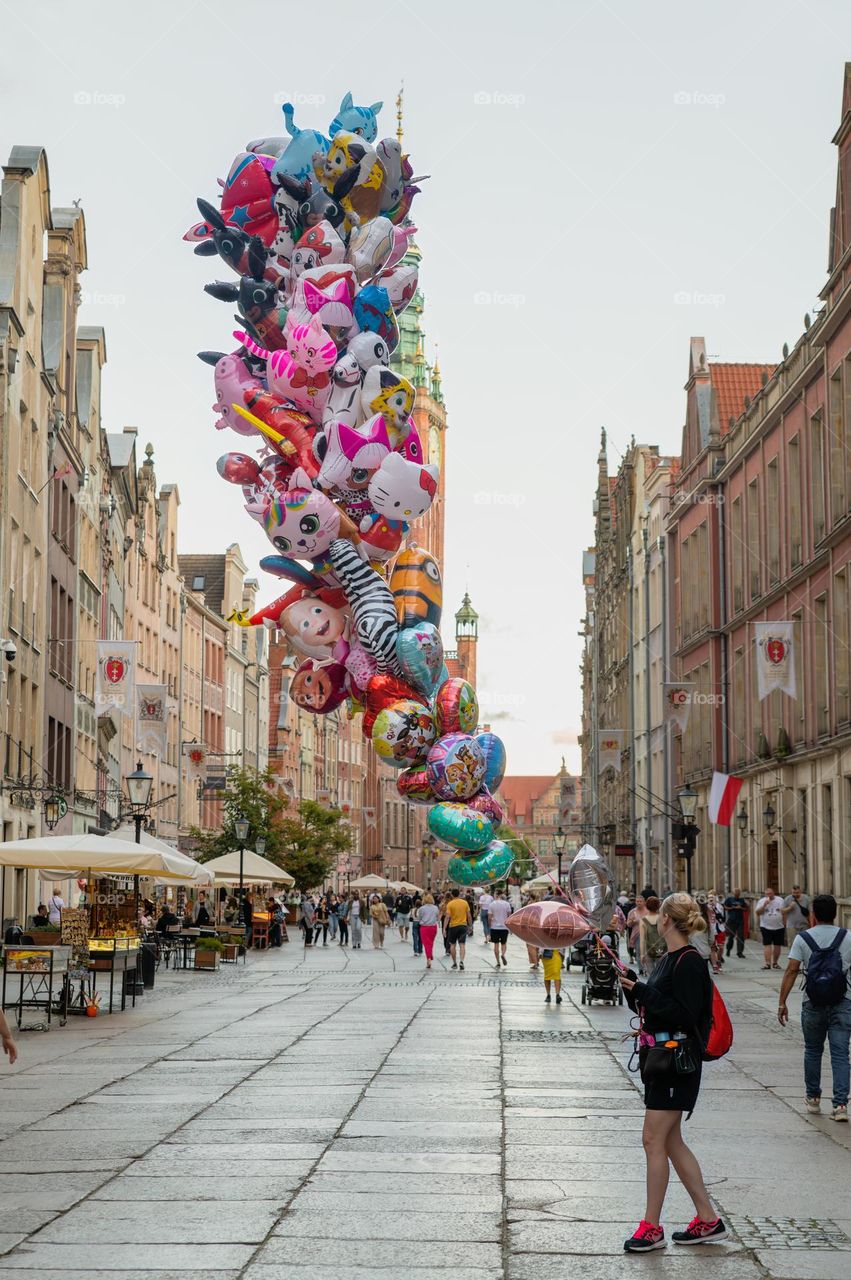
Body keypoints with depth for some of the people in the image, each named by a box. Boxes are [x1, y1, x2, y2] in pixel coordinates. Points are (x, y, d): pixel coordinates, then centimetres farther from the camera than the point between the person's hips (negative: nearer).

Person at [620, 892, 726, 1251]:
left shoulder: (688, 962, -15)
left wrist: (642, 992, -21)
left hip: (677, 1063, -10)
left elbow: (684, 1014, -22)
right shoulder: (668, 959, 13)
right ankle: (708, 1221, 18)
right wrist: (634, 989, 3)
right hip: (660, 1057, 10)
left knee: (654, 1140, -7)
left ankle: (651, 1227, 0)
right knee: (671, 1142, 12)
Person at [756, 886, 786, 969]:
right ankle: (768, 963, -14)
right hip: (766, 927, -2)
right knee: (767, 945, -10)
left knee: (777, 945, 7)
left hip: (779, 927, 2)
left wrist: (785, 924, 1)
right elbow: (758, 912, -6)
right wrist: (764, 905, -18)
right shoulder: (762, 901, 3)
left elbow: (784, 912, 7)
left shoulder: (780, 900, 5)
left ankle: (775, 962, 19)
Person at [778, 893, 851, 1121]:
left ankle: (813, 1098, 26)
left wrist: (782, 1003, -6)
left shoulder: (803, 938, -4)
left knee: (812, 1051, 17)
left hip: (813, 1005, 0)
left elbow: (791, 971, -9)